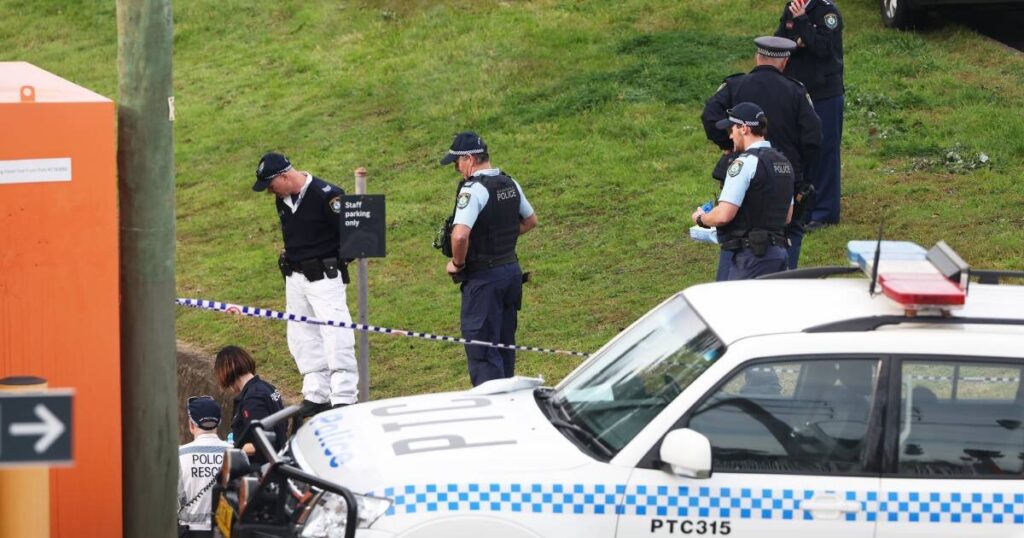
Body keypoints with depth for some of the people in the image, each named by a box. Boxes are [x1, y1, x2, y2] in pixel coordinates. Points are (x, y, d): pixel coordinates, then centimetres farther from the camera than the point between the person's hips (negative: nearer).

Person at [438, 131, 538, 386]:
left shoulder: (473, 190, -19)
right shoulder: (510, 184, 8)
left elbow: (460, 234, -31)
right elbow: (530, 220, 23)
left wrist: (458, 263, -14)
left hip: (484, 277, -8)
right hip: (512, 270, 8)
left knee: (481, 349, -5)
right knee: (504, 343, 17)